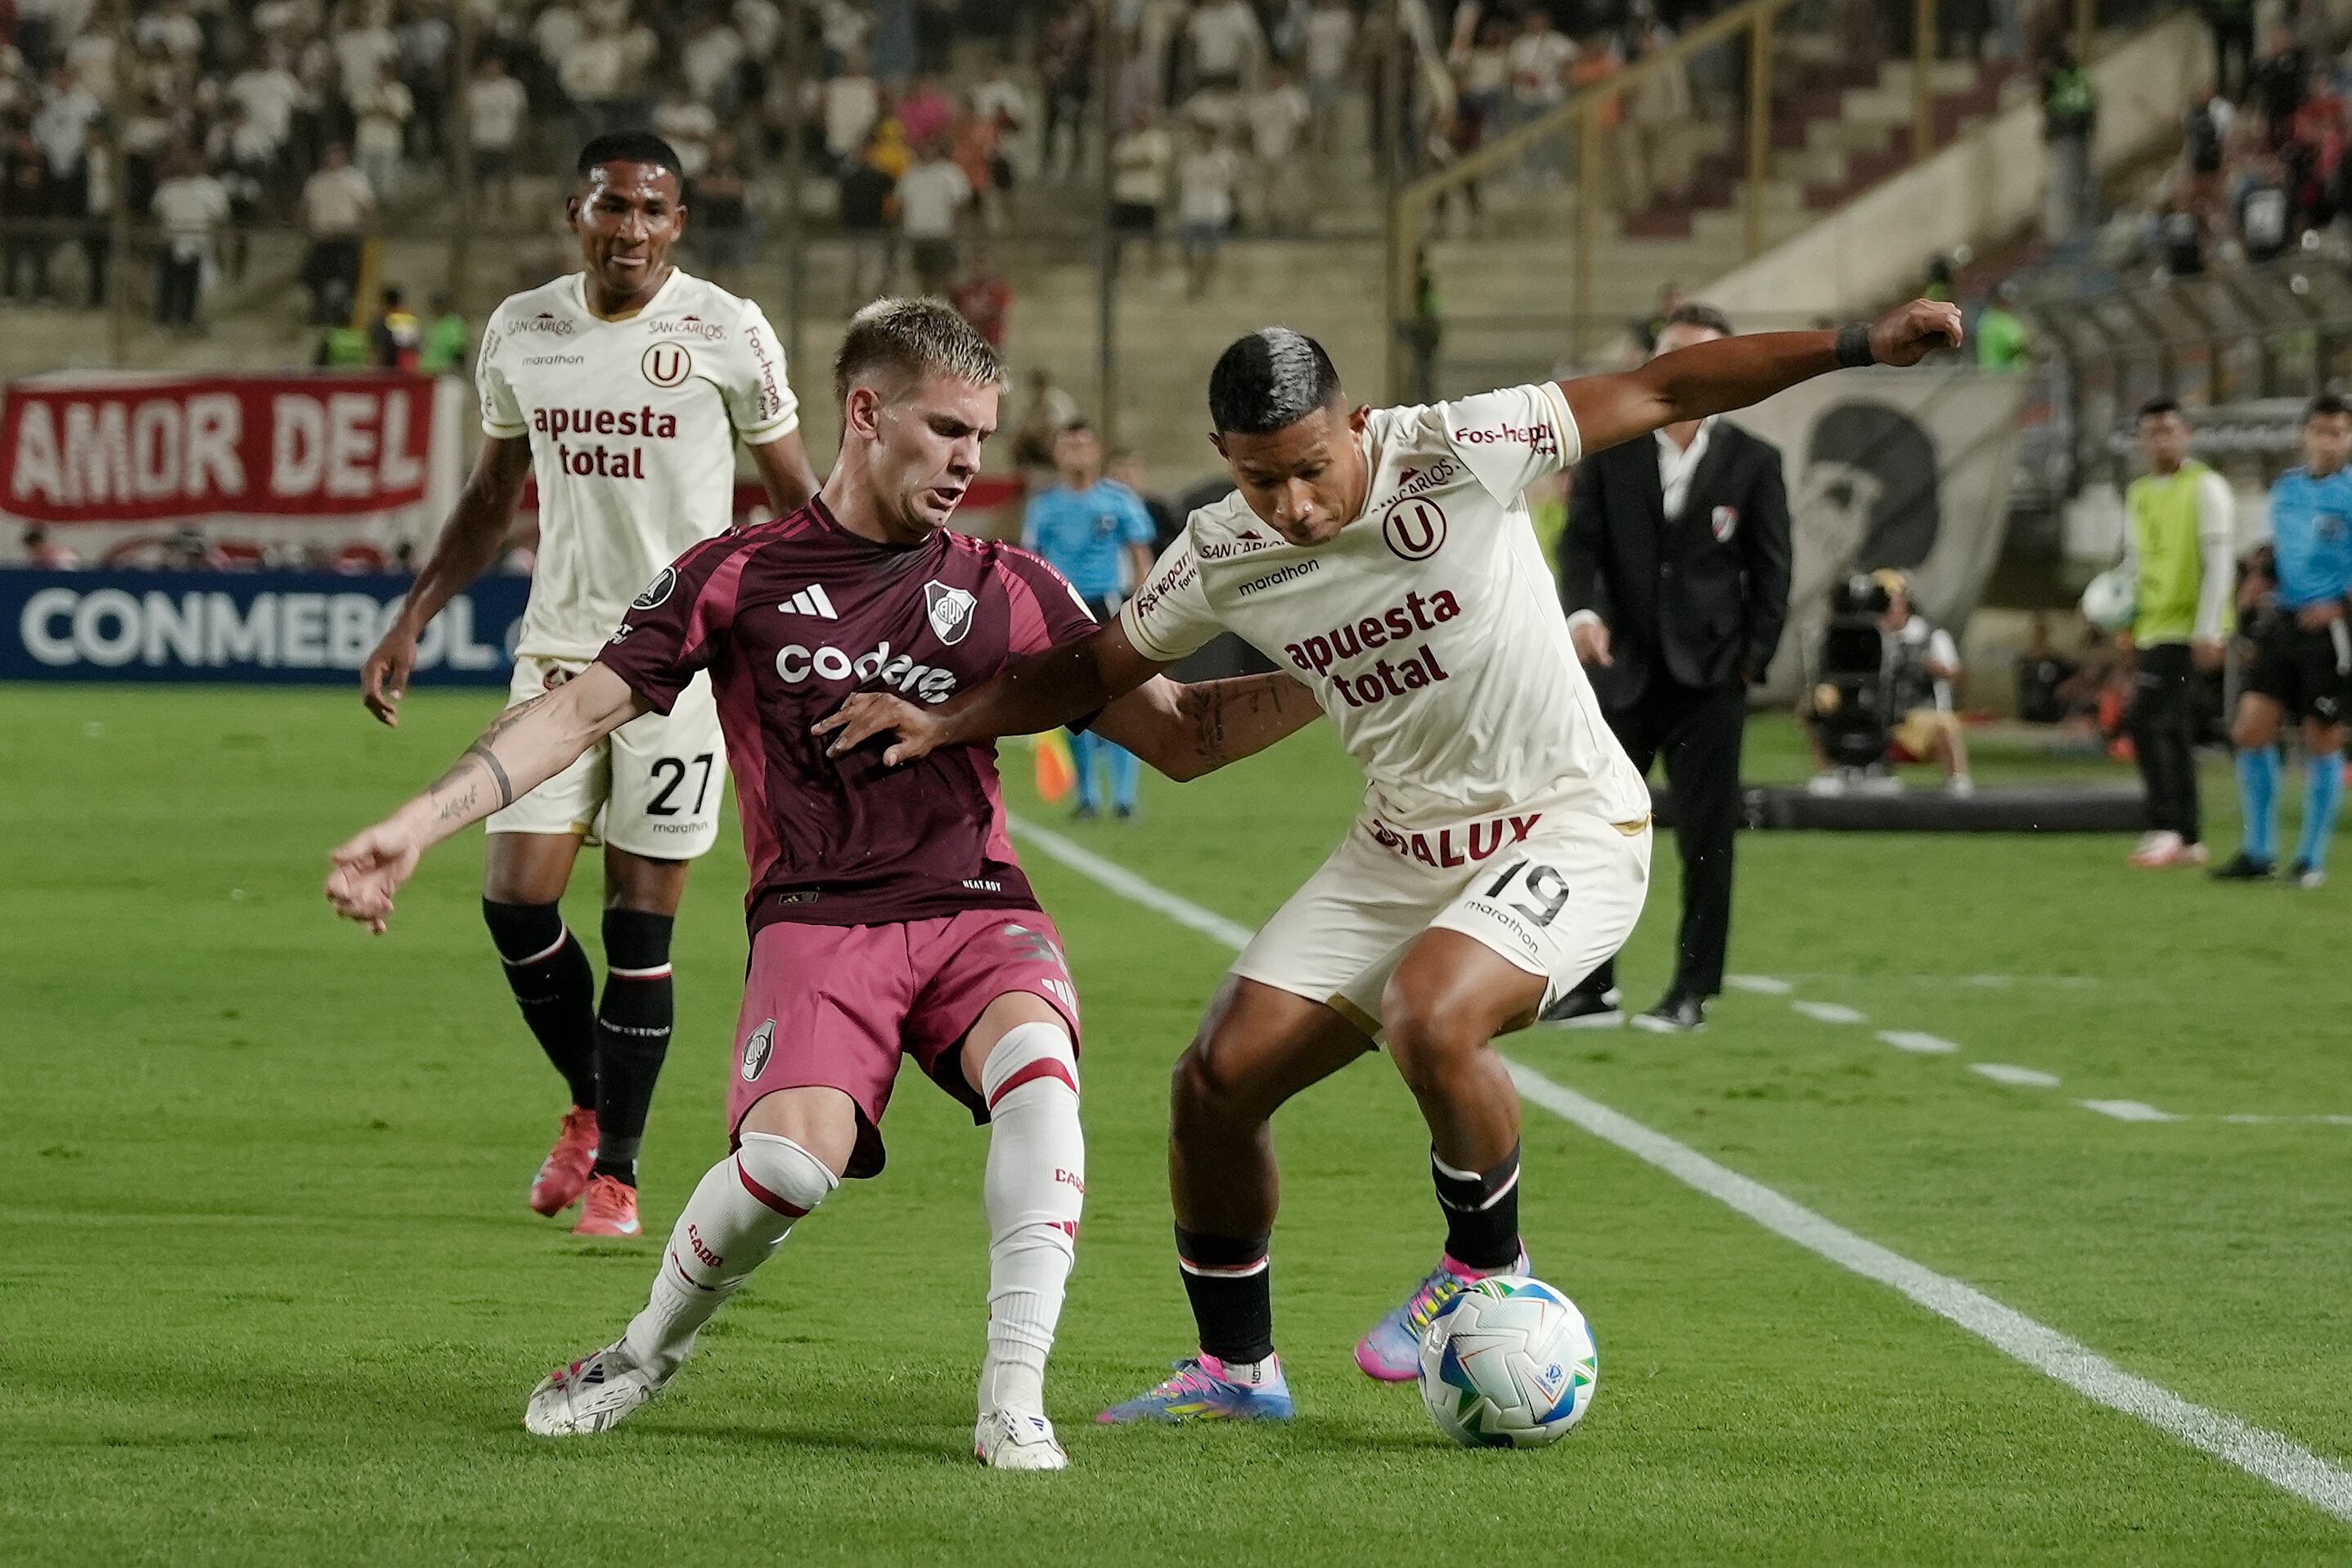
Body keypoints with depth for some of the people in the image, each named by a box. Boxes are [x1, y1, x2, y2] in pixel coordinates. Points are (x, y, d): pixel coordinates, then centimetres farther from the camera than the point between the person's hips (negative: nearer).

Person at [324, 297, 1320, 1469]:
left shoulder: (1007, 590, 11)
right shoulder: (738, 577, 6)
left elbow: (1178, 735, 15)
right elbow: (579, 713, 4)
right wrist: (414, 829, -6)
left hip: (977, 910, 2)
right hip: (817, 921, -2)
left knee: (1037, 1059, -33)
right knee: (795, 1155, -28)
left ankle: (1013, 1402, -27)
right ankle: (648, 1353, 4)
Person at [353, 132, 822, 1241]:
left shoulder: (727, 334, -6)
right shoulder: (520, 332, 6)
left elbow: (796, 502, 1)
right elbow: (492, 498, 18)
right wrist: (412, 620, 11)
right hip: (558, 648, 4)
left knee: (641, 921, -3)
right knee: (516, 897, -5)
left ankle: (616, 1166, 9)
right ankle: (590, 1102, 21)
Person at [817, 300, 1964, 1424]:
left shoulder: (1457, 457, -19)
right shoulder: (1220, 558, -5)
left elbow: (1661, 392, -17)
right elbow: (1098, 669, 11)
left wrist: (1858, 346, -22)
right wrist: (942, 722, -3)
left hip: (1568, 830, -6)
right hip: (1402, 851, 6)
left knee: (1428, 1016, -33)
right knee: (1217, 1080, -3)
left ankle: (1485, 1265, -4)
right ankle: (1235, 1371, 18)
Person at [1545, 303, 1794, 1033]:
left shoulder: (1753, 464, 1)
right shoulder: (1609, 450, 4)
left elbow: (1771, 575, 3)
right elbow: (1581, 540, -2)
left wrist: (1751, 663, -5)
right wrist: (1582, 610, -20)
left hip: (1708, 679, -2)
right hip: (1623, 672, 2)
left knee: (1706, 840, -1)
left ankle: (1692, 992, 7)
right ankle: (1590, 987, 12)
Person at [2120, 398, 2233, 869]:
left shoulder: (2205, 487, -7)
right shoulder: (2138, 494, 16)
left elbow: (2219, 561, -12)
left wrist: (2209, 631, -18)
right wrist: (2126, 621, 12)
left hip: (2186, 630, -8)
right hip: (2152, 630, 8)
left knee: (2146, 721, -16)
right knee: (2172, 731, 9)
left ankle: (2166, 828, -15)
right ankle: (2188, 841, 13)